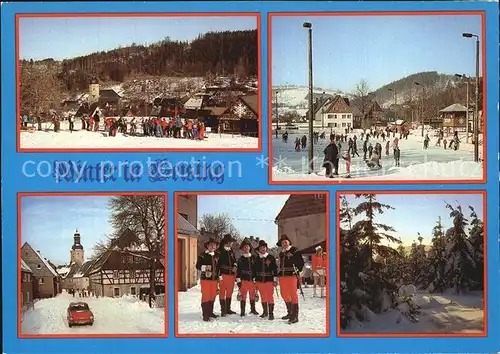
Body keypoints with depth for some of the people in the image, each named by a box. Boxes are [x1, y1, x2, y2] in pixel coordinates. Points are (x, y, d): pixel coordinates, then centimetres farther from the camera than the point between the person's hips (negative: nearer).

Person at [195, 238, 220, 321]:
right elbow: (198, 266, -4)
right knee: (206, 296, -9)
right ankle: (205, 315, -6)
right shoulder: (203, 255, -2)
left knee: (213, 296, 8)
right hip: (205, 278, -6)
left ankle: (210, 312, 20)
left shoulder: (217, 257, 14)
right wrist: (204, 268, -21)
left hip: (214, 279, 6)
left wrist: (218, 276, 16)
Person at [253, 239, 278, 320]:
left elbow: (275, 269, 1)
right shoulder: (256, 259, 10)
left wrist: (275, 279, -3)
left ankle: (271, 313, -3)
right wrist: (254, 280, 11)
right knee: (263, 297, 9)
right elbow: (254, 270, 14)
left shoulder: (271, 257, 2)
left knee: (270, 297, -7)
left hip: (269, 280, -3)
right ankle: (265, 312, 21)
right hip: (259, 280, 3)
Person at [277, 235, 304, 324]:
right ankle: (290, 313, 25)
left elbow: (301, 262, -4)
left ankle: (295, 316, -10)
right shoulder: (281, 253, 18)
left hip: (291, 275, -7)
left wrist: (297, 270, -10)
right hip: (282, 276, 8)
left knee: (293, 294, -10)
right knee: (284, 294, 11)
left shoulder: (294, 251, -2)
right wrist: (278, 274, 18)